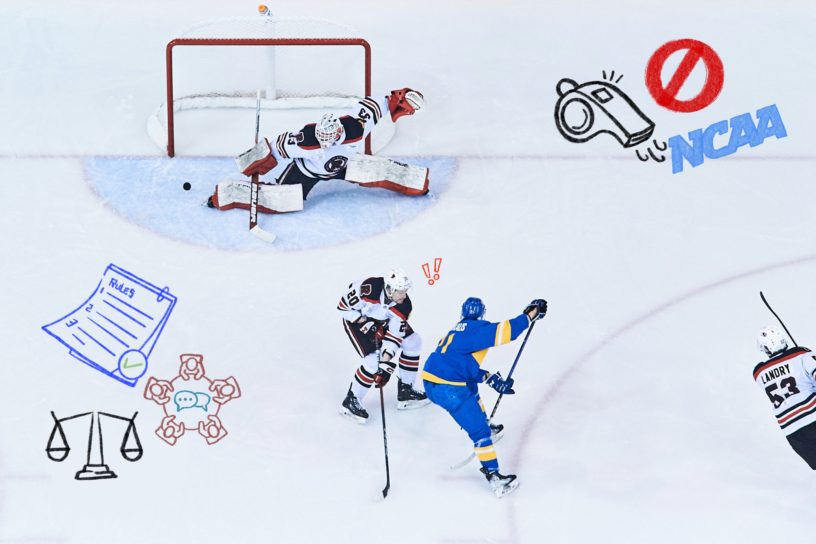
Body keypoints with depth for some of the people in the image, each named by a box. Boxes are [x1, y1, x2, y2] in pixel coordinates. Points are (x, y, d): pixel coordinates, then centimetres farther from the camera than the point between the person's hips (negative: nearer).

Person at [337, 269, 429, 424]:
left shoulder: (403, 305, -25)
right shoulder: (368, 289, -39)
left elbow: (394, 337, -24)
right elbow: (343, 306, -24)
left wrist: (385, 365, -31)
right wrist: (364, 323, -25)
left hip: (381, 319, 6)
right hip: (355, 318, -6)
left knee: (412, 342, 2)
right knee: (373, 361, -19)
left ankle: (405, 392, 16)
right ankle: (351, 401, -1)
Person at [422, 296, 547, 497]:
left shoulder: (457, 330, 20)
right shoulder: (477, 328, -5)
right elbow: (505, 331, -17)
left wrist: (490, 379, 15)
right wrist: (530, 314, -7)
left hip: (430, 382, 9)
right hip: (448, 388, -9)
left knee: (473, 390, 35)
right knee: (479, 428, -5)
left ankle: (483, 423, 53)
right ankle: (494, 477, -8)